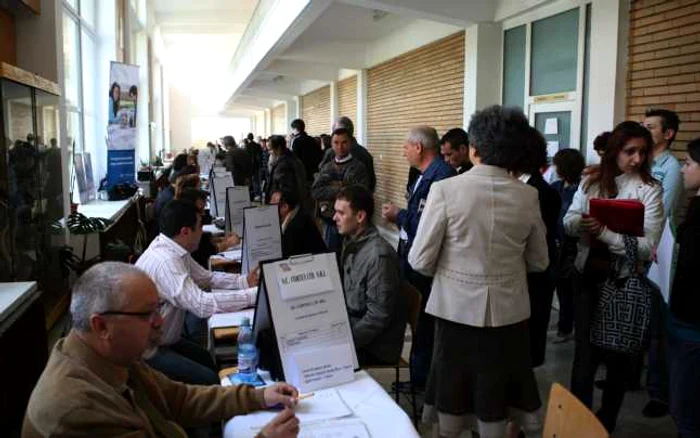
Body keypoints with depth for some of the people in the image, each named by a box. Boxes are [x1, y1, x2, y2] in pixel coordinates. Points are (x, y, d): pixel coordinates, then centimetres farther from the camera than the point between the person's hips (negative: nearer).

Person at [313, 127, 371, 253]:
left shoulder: (358, 167, -5)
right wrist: (340, 189, -15)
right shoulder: (326, 167, 10)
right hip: (329, 222, 4)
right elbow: (315, 192, -2)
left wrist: (329, 191, -13)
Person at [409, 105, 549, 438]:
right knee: (497, 396, 18)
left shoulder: (445, 189, -13)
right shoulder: (528, 196, -4)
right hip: (507, 311, 2)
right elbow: (539, 262, 6)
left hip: (457, 308, -2)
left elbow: (420, 260, -12)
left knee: (452, 390, 17)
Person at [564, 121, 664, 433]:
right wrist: (581, 223, -21)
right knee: (585, 349, 9)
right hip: (588, 276, 2)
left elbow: (647, 247, -18)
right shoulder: (592, 180, 1)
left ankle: (606, 421, 34)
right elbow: (569, 222, 1)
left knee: (617, 352, 14)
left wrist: (605, 232, -26)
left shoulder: (649, 189, -10)